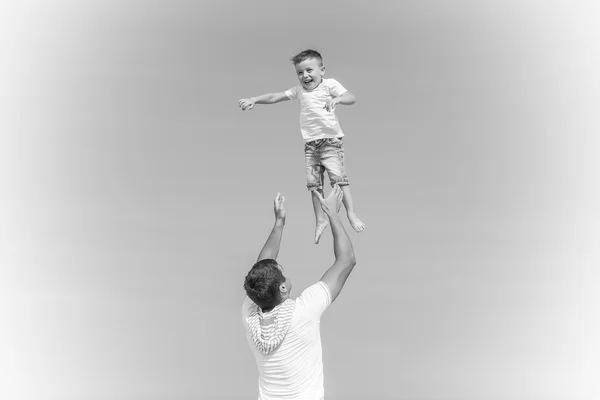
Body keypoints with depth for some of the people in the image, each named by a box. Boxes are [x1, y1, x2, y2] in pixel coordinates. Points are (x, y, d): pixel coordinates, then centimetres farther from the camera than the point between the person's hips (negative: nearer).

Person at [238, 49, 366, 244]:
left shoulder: (330, 84, -4)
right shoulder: (299, 90, 9)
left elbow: (352, 98, -16)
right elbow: (274, 97, 11)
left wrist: (337, 99, -36)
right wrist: (253, 100, 1)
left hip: (330, 139, -5)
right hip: (310, 142, 5)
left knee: (337, 175, -15)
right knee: (313, 182, 5)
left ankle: (351, 214, -9)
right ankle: (320, 220, 16)